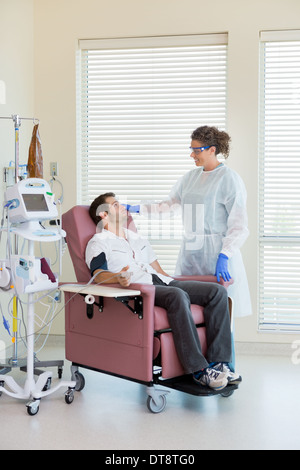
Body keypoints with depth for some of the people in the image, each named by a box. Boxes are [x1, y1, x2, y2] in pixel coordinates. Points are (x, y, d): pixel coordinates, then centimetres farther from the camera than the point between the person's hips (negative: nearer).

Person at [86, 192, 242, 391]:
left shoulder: (137, 238, 34)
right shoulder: (99, 242, 10)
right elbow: (98, 275, -9)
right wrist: (119, 278, -31)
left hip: (161, 282, 8)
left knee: (217, 291, -12)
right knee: (178, 296, -38)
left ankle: (217, 362, -19)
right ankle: (198, 369, -36)